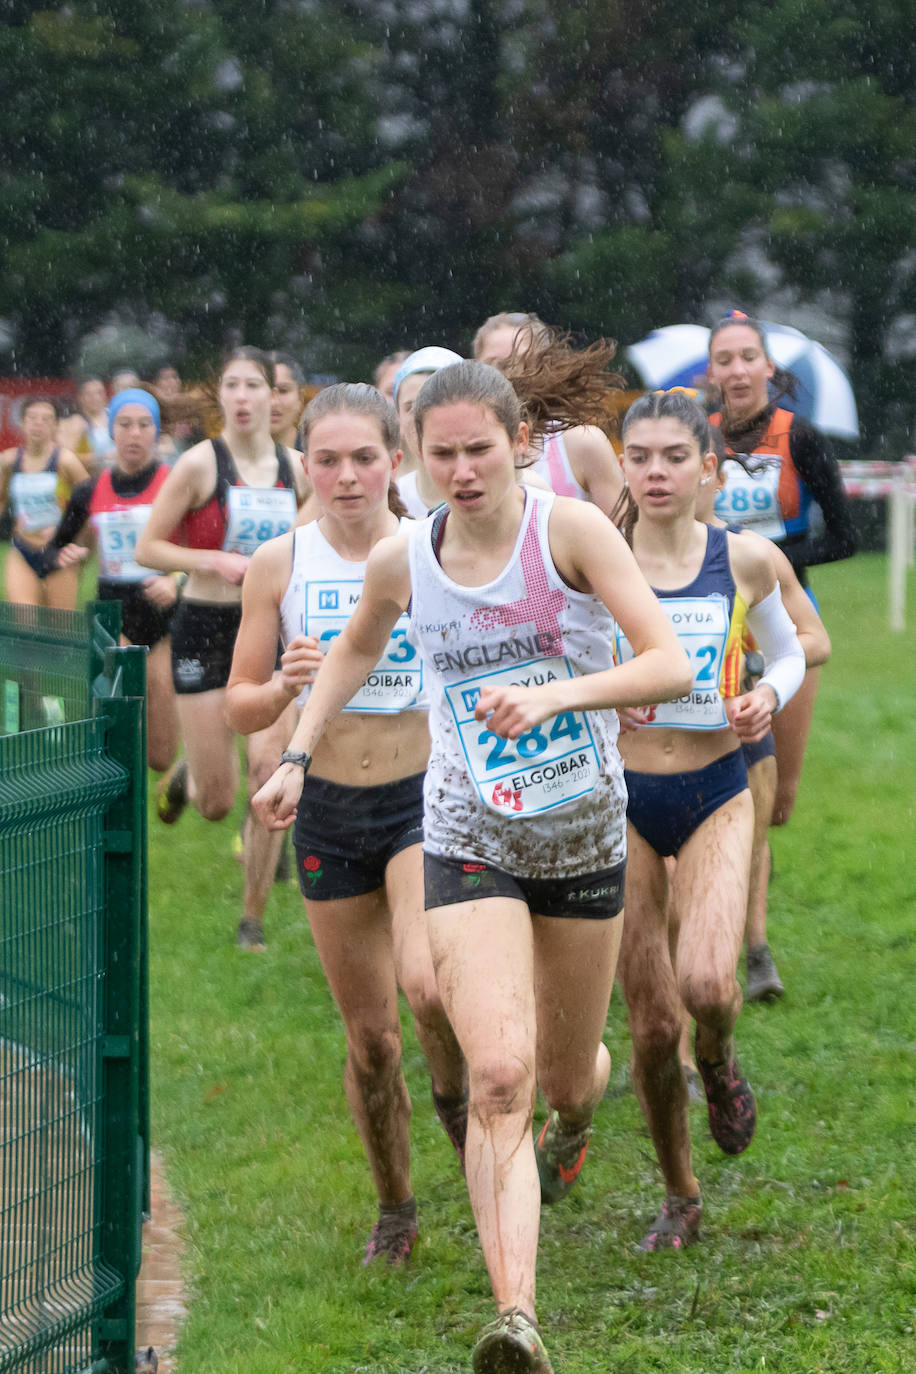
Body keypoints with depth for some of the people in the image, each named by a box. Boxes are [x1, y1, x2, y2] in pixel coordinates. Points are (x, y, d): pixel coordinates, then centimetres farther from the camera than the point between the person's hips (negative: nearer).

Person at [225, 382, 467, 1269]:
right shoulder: (279, 564, -2)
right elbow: (240, 708, 2)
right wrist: (287, 685, -18)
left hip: (426, 797, -2)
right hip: (328, 810, 2)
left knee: (426, 986, -26)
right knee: (369, 1034, 7)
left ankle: (455, 1096, 8)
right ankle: (394, 1210, 27)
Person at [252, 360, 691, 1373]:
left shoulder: (570, 529, -11)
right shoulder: (400, 561, -2)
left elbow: (671, 666, -19)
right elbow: (355, 651, 22)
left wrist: (553, 694, -33)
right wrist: (296, 757, 14)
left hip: (585, 838, 0)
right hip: (468, 844, 0)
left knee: (567, 1075, 17)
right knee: (497, 1079, -20)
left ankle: (572, 1119, 58)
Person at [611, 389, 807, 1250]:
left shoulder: (743, 563, -2)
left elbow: (787, 652, 15)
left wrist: (769, 698, -6)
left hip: (715, 796, 0)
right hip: (619, 797, 0)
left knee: (706, 984, -23)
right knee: (650, 1022, 3)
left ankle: (718, 1062, 15)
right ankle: (680, 1197, 24)